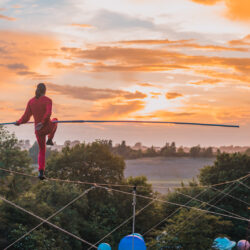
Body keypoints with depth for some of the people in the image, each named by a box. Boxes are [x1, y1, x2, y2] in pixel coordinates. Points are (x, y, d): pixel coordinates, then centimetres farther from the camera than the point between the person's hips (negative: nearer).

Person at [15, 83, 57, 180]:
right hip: (48, 128, -3)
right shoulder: (48, 100, -11)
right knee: (55, 120, 36)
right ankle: (49, 140, 31)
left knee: (42, 151, 22)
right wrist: (42, 122, -30)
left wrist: (18, 122, 16)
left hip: (38, 131, 3)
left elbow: (26, 118, -1)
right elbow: (48, 114, -30)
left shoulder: (31, 101, -1)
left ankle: (41, 172, 7)